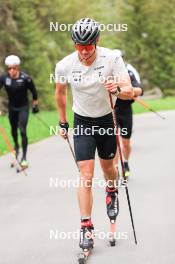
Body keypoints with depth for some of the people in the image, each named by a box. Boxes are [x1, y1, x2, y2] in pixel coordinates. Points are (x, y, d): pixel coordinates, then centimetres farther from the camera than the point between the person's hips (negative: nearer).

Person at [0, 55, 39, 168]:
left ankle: (24, 157, -7)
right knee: (14, 130, 19)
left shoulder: (25, 78, -21)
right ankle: (16, 145, 51)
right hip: (12, 107, 3)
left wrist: (35, 104, 5)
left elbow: (34, 91, -5)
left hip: (23, 107, -3)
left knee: (22, 131, -13)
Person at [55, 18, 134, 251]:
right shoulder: (64, 65, -16)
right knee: (86, 175, -10)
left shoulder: (111, 58, -21)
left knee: (107, 166, 19)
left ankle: (112, 193, 52)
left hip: (107, 120, 1)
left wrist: (118, 89, -46)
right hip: (82, 122, 0)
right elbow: (60, 93, 4)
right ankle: (86, 227, -7)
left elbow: (130, 92, -23)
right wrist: (62, 122, 11)